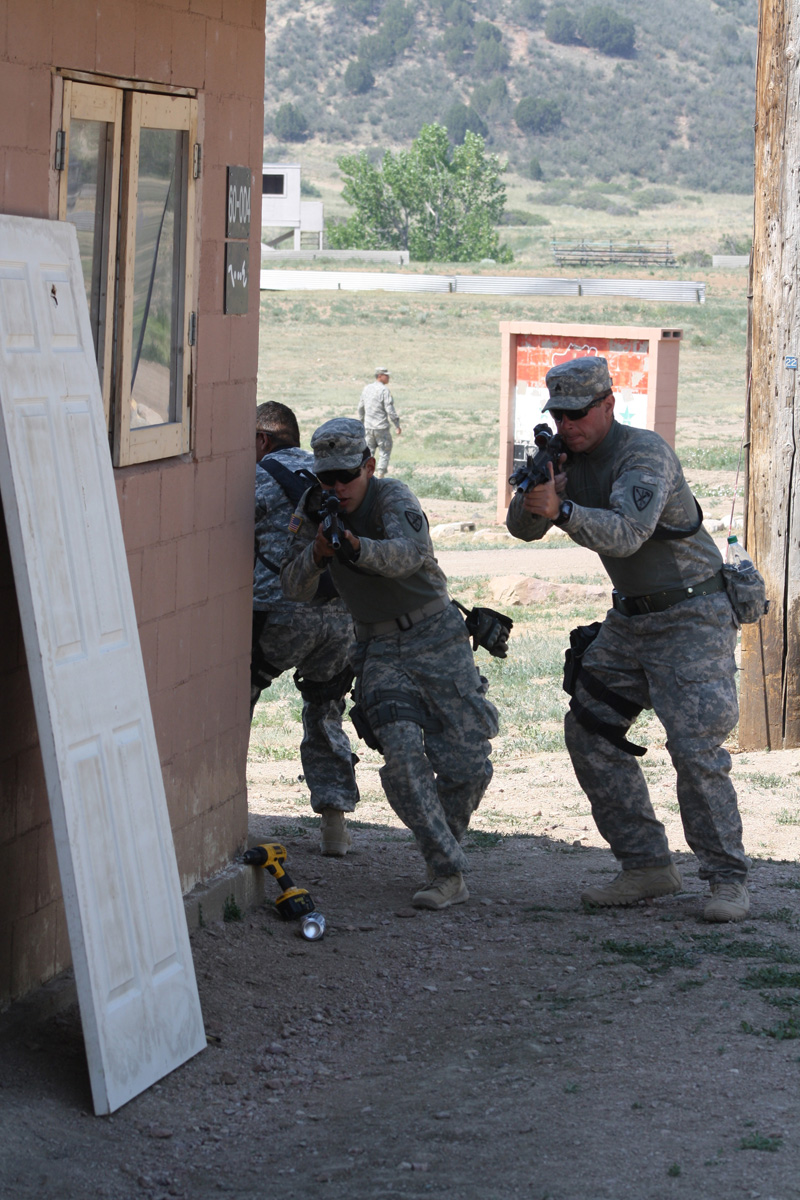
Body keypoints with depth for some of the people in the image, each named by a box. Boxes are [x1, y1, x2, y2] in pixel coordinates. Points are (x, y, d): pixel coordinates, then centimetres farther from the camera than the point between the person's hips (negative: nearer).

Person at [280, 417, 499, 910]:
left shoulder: (393, 497, -15)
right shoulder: (314, 509, 0)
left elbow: (408, 553, -35)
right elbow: (295, 587, -5)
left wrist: (358, 547, -54)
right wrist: (318, 551, -26)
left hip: (437, 637, -3)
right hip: (381, 649, 3)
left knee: (467, 765, -5)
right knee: (401, 749, -22)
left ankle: (446, 838, 26)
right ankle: (448, 874, -21)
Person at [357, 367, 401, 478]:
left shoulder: (367, 389, 8)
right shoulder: (384, 390, -13)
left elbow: (361, 407, 15)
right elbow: (390, 410, -16)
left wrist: (361, 421, 27)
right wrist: (397, 425, -9)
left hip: (368, 427, 6)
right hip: (381, 426, -6)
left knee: (369, 451, 14)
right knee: (384, 452, 2)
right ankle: (380, 476, -2)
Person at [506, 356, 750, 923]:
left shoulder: (644, 452, -21)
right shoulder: (571, 457, 4)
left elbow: (626, 533, -35)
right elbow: (522, 527, 0)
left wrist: (562, 510, -49)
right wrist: (534, 492, -21)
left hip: (691, 615, -8)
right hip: (630, 616, 8)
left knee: (695, 744, -17)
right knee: (589, 730, 1)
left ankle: (728, 879, -7)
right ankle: (648, 867, 6)